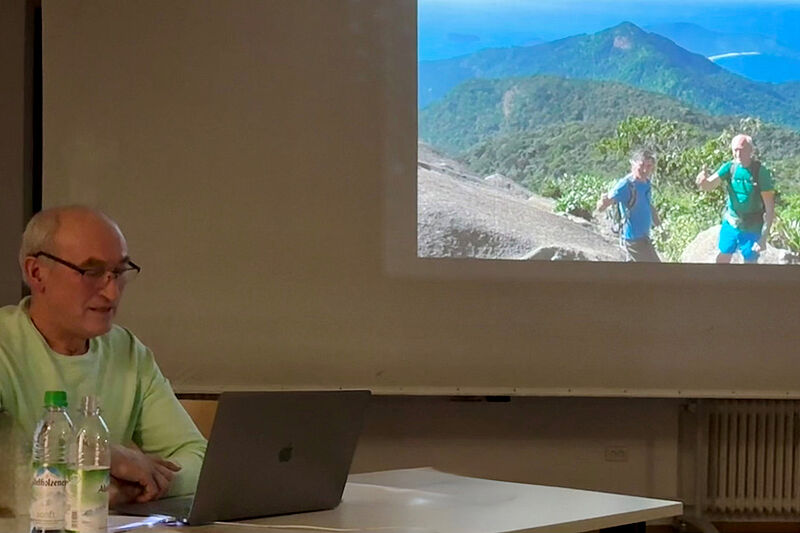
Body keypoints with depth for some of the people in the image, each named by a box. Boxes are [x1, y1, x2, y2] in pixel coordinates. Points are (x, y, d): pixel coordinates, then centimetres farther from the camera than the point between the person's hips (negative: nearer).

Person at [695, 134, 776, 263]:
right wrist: (703, 180, -44)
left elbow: (770, 209, -19)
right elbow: (708, 185, -18)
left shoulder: (761, 172, -21)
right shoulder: (730, 167, -9)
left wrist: (763, 238, -22)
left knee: (750, 261, 10)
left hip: (752, 229, -4)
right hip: (730, 223, 4)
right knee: (723, 257, 16)